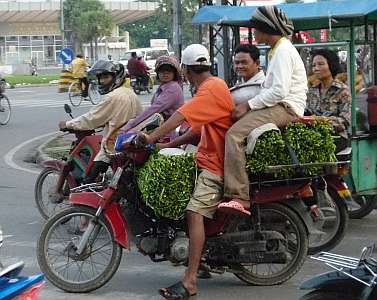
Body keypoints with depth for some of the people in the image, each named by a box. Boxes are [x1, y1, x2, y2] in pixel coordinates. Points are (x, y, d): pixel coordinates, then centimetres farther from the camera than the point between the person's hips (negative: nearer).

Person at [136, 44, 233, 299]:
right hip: (208, 158, 11)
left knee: (194, 212, -24)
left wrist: (152, 138, -29)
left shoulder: (211, 89, -15)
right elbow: (197, 128, 21)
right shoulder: (213, 86, 19)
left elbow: (181, 117, -27)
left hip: (214, 164, -11)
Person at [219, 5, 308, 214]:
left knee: (235, 134, -25)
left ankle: (239, 197, -33)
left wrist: (248, 105, -16)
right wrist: (248, 105, 11)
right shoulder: (279, 49, 24)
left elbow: (279, 91, -20)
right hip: (279, 106, 11)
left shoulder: (283, 50, -9)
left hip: (285, 108, -11)